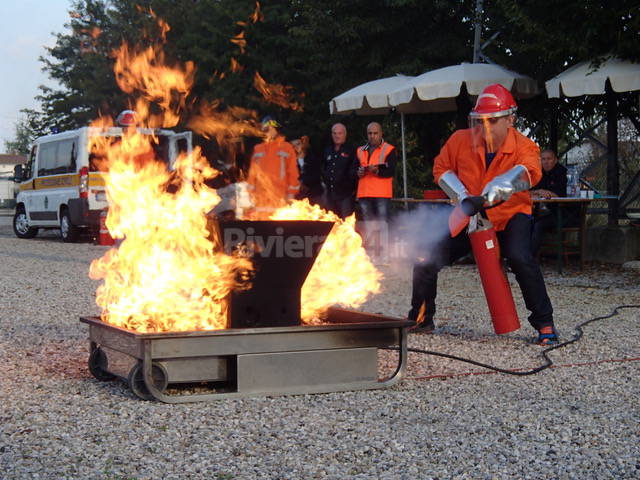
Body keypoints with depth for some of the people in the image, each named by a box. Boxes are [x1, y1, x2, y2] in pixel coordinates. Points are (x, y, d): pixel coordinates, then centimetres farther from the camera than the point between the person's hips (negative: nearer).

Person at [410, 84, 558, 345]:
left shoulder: (524, 146, -18)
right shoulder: (461, 140, -9)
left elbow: (529, 171, -39)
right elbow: (441, 168, 3)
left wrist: (500, 186, -59)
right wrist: (460, 195, -14)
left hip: (510, 215, -3)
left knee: (520, 258, -32)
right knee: (426, 261, -1)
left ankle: (544, 323, -14)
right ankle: (421, 319, 24)